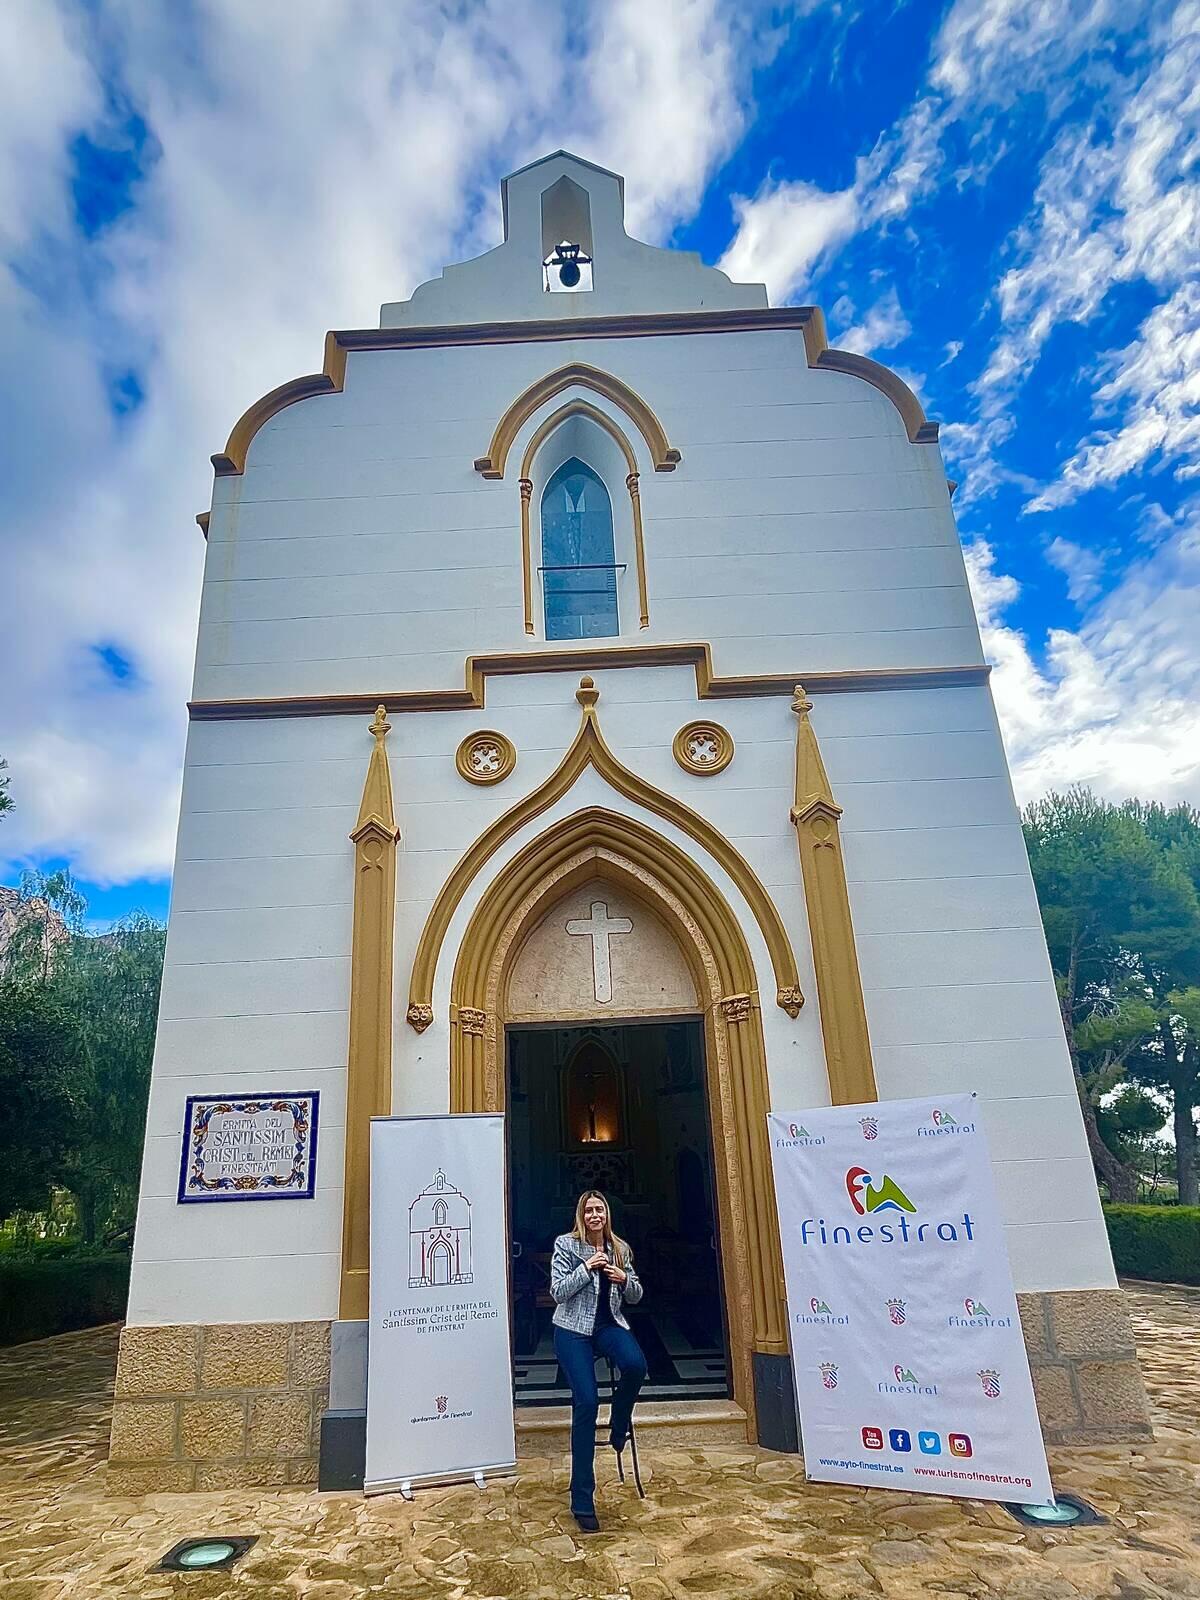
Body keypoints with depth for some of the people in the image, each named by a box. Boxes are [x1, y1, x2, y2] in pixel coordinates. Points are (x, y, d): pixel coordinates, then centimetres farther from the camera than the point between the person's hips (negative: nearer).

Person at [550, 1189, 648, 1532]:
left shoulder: (620, 1248, 5)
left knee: (636, 1365, -28)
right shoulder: (566, 1244, -6)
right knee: (586, 1403, -14)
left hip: (608, 1324, 3)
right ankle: (582, 1501, -2)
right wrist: (587, 1268, -21)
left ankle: (619, 1425, 3)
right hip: (573, 1329, -3)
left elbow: (636, 1296, 11)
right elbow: (557, 1292, -11)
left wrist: (624, 1279, -11)